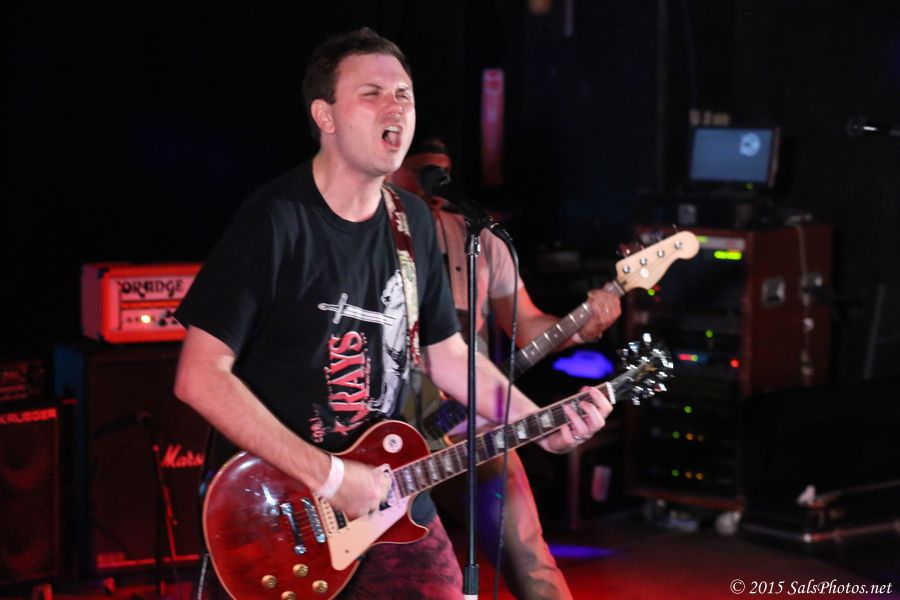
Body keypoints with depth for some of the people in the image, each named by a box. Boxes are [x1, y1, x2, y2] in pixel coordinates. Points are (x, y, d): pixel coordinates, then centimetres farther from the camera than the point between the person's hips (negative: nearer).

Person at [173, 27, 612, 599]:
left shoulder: (412, 221, 5)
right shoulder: (275, 220, -16)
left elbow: (445, 351, 15)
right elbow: (200, 376, -21)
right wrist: (326, 475, -22)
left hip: (390, 497, 6)